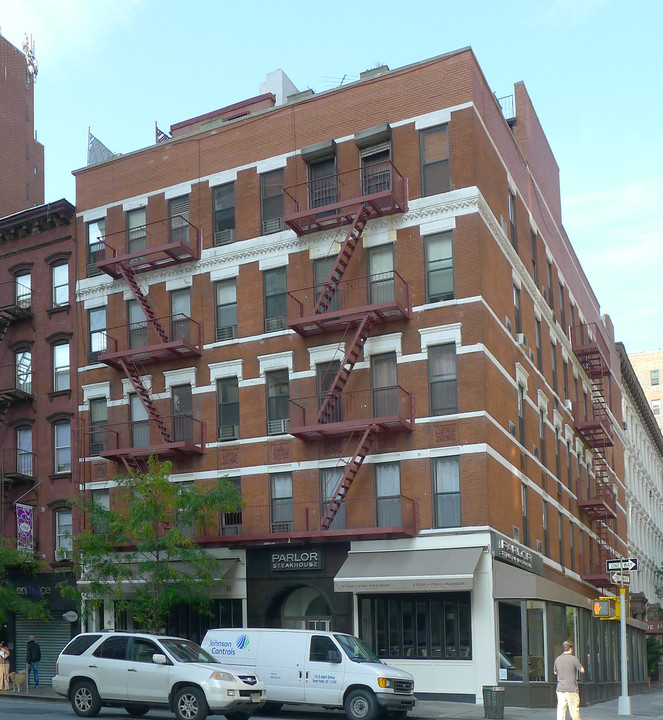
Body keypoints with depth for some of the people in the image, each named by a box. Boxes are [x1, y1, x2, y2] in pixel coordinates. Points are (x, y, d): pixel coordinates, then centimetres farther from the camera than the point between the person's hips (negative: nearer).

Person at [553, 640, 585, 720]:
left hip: (560, 689, 4)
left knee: (561, 710, 3)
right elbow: (582, 670, -3)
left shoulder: (557, 659, 6)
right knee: (574, 710, 5)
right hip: (572, 689, -4)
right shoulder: (573, 659, -8)